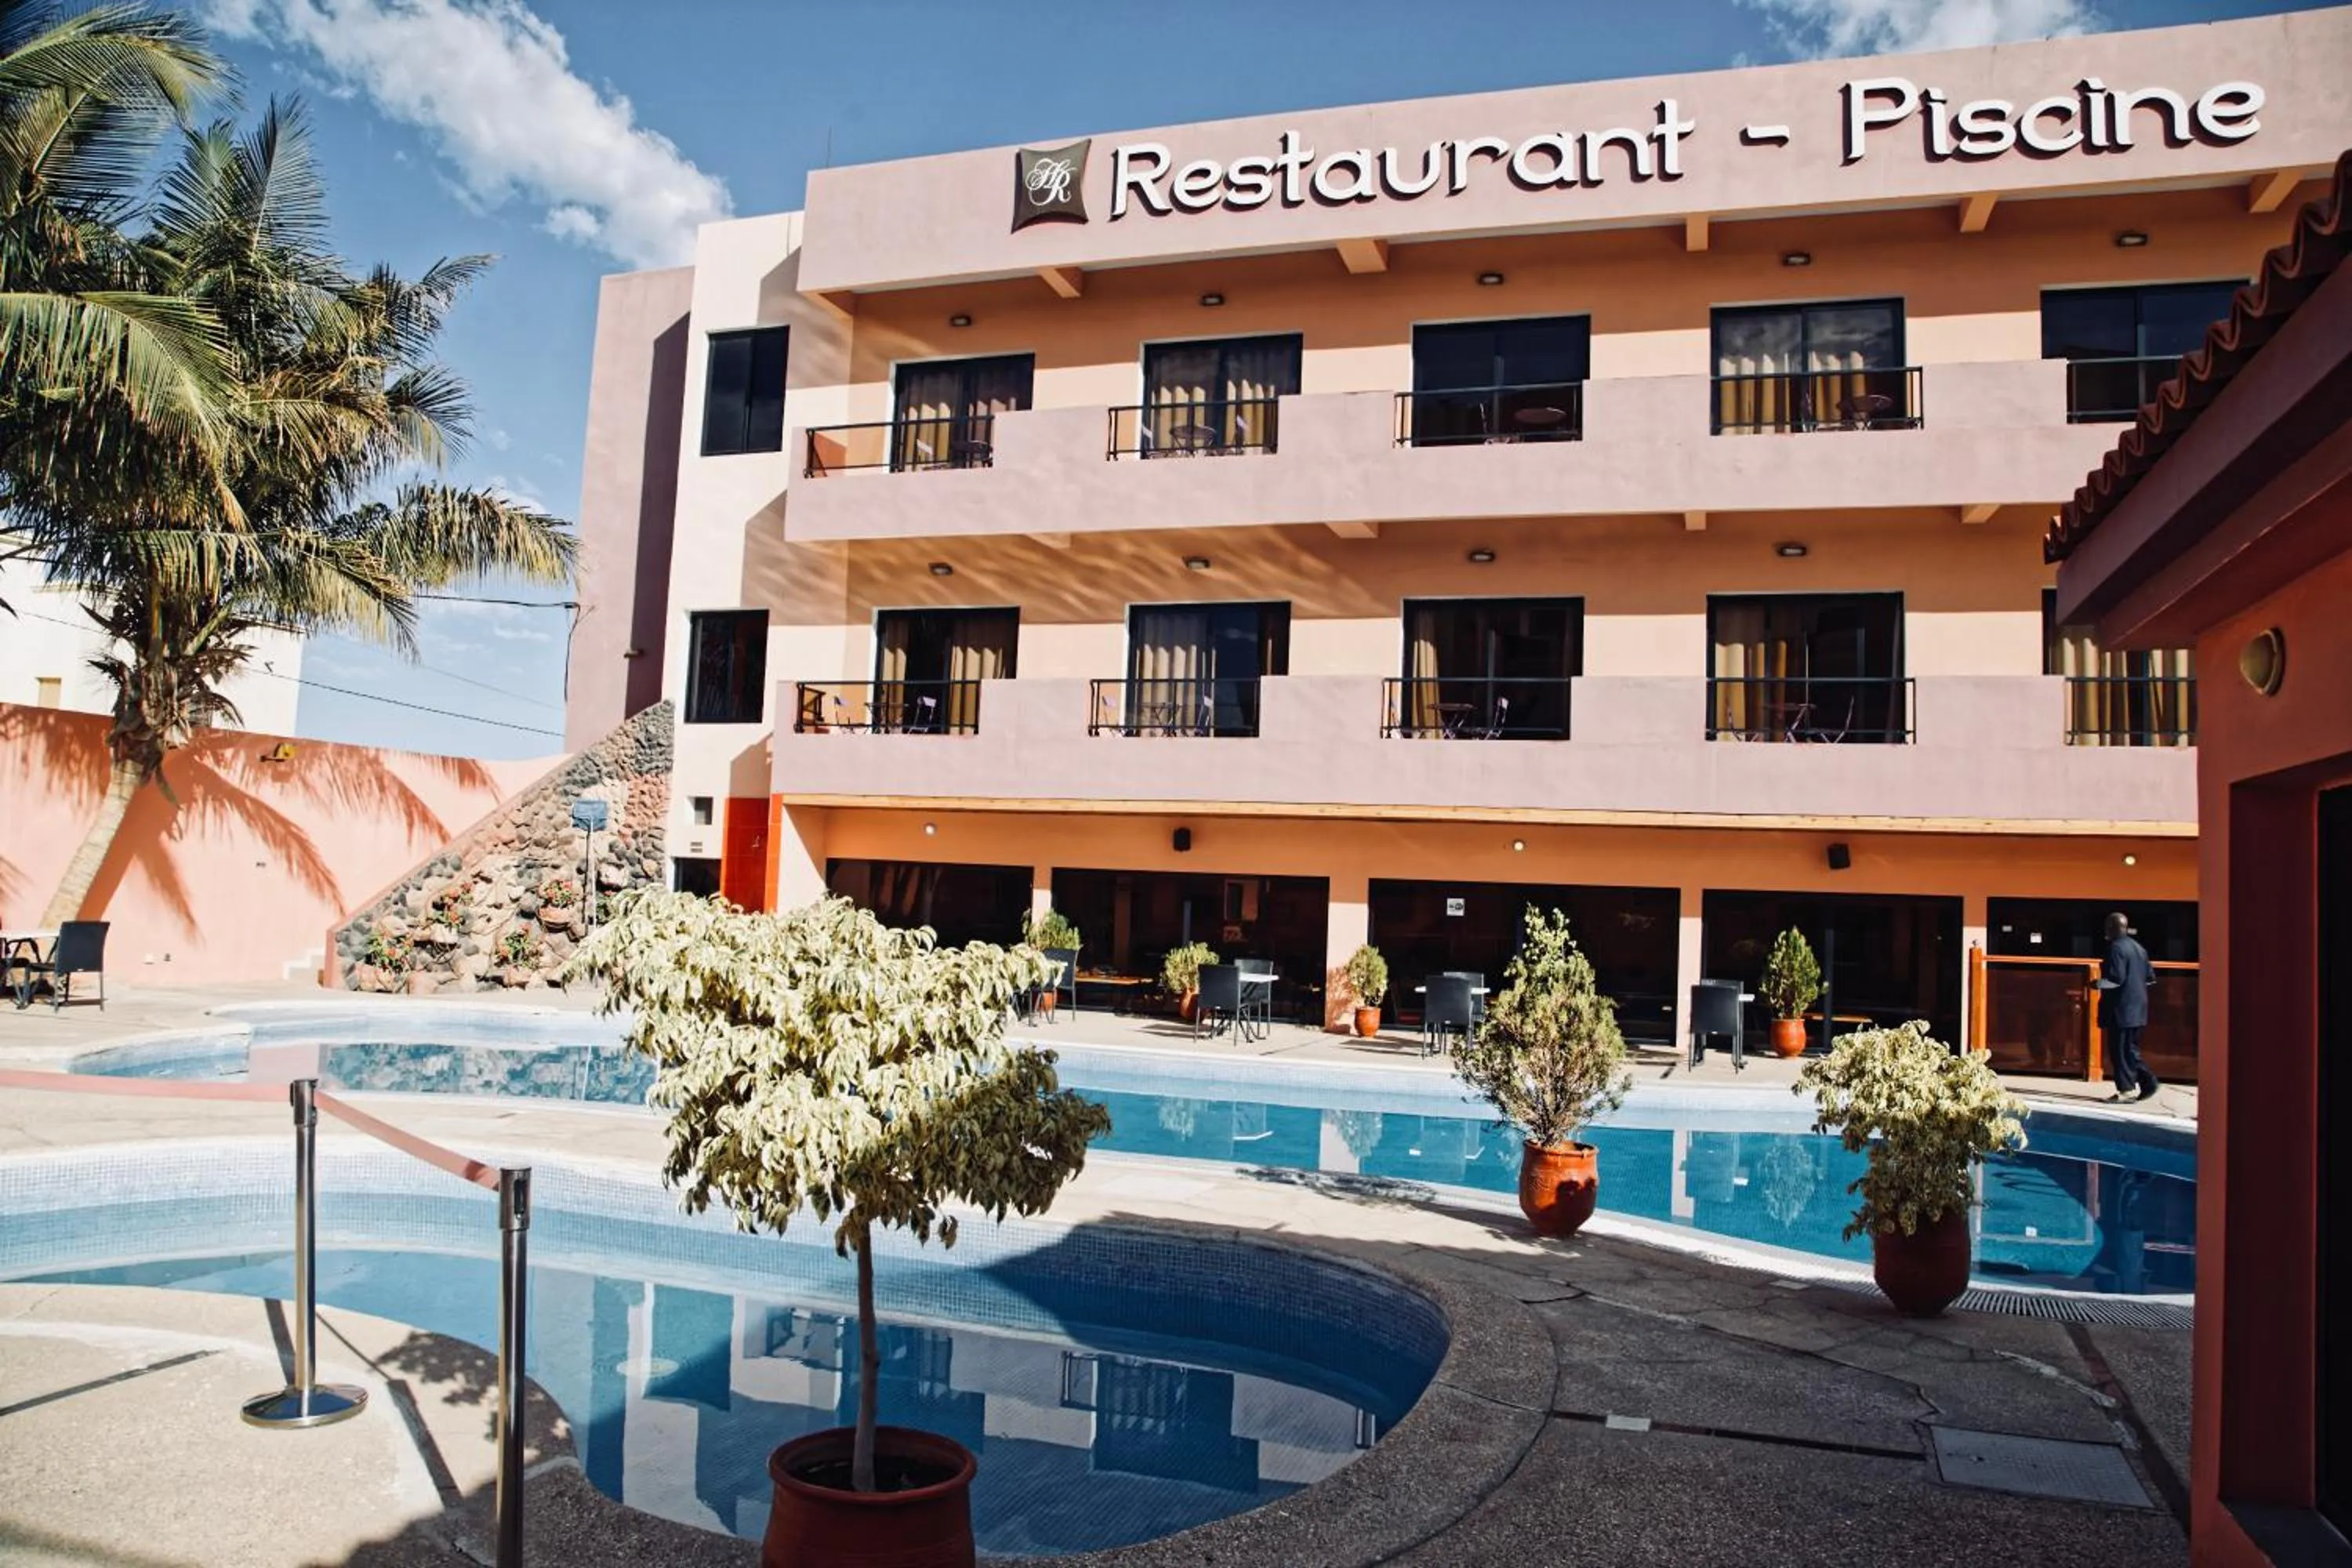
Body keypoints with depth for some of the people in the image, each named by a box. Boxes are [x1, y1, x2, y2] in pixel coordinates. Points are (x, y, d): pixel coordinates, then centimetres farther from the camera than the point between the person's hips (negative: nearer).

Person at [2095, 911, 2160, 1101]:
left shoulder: (2116, 948, -15)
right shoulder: (2139, 948, 13)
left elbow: (2116, 978, -23)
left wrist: (2098, 983, -9)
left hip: (2120, 1009, -9)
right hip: (2137, 1008, 9)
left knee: (2119, 1051, -1)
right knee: (2130, 1049, 17)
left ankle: (2126, 1090, 1)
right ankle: (2148, 1082, 12)